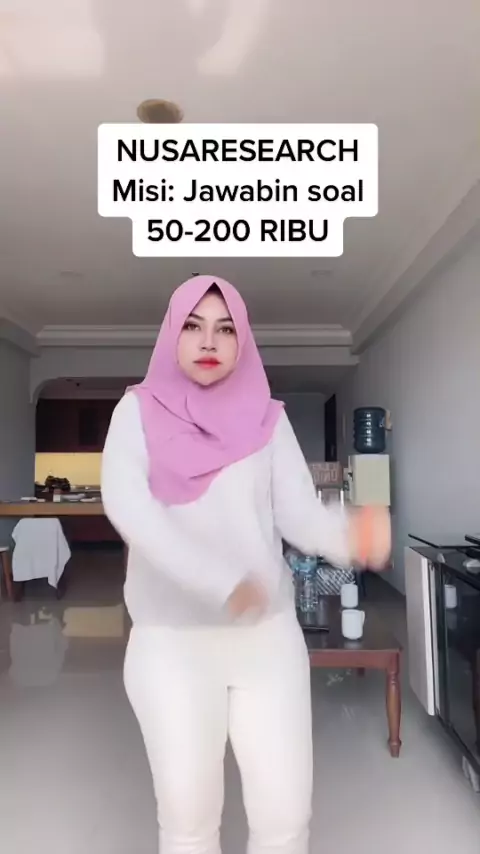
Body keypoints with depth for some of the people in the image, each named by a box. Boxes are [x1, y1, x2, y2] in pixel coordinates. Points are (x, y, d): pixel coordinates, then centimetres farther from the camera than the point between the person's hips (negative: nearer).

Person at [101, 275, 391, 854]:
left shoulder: (266, 418, 4)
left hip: (269, 634, 2)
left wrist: (350, 535, -27)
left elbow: (298, 514, -4)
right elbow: (125, 503, -15)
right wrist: (219, 581, -24)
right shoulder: (140, 410, 0)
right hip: (170, 641, -1)